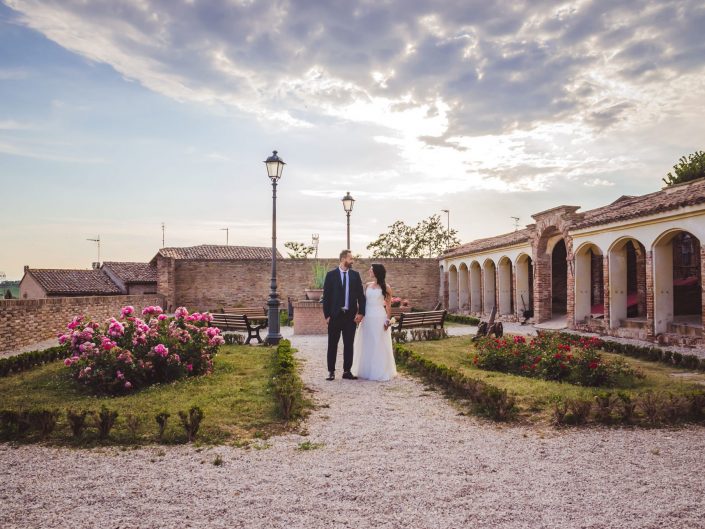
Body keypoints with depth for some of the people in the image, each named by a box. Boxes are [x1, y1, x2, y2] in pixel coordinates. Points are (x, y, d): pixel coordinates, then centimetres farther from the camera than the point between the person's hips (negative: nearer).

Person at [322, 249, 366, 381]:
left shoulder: (355, 275, 7)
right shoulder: (331, 275, -1)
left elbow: (360, 295, 6)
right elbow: (326, 296, -2)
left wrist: (361, 312, -3)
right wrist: (326, 315, -6)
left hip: (351, 315, 2)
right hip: (335, 315, -2)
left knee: (349, 344, 6)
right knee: (332, 344, 4)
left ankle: (347, 371, 14)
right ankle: (331, 371, 11)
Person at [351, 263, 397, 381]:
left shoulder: (386, 287, -2)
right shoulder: (367, 286, 10)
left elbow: (388, 305, -3)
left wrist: (388, 320, -10)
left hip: (379, 318, -4)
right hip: (367, 318, 5)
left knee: (379, 345, 0)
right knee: (366, 345, 8)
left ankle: (381, 372, 10)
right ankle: (366, 371, 18)